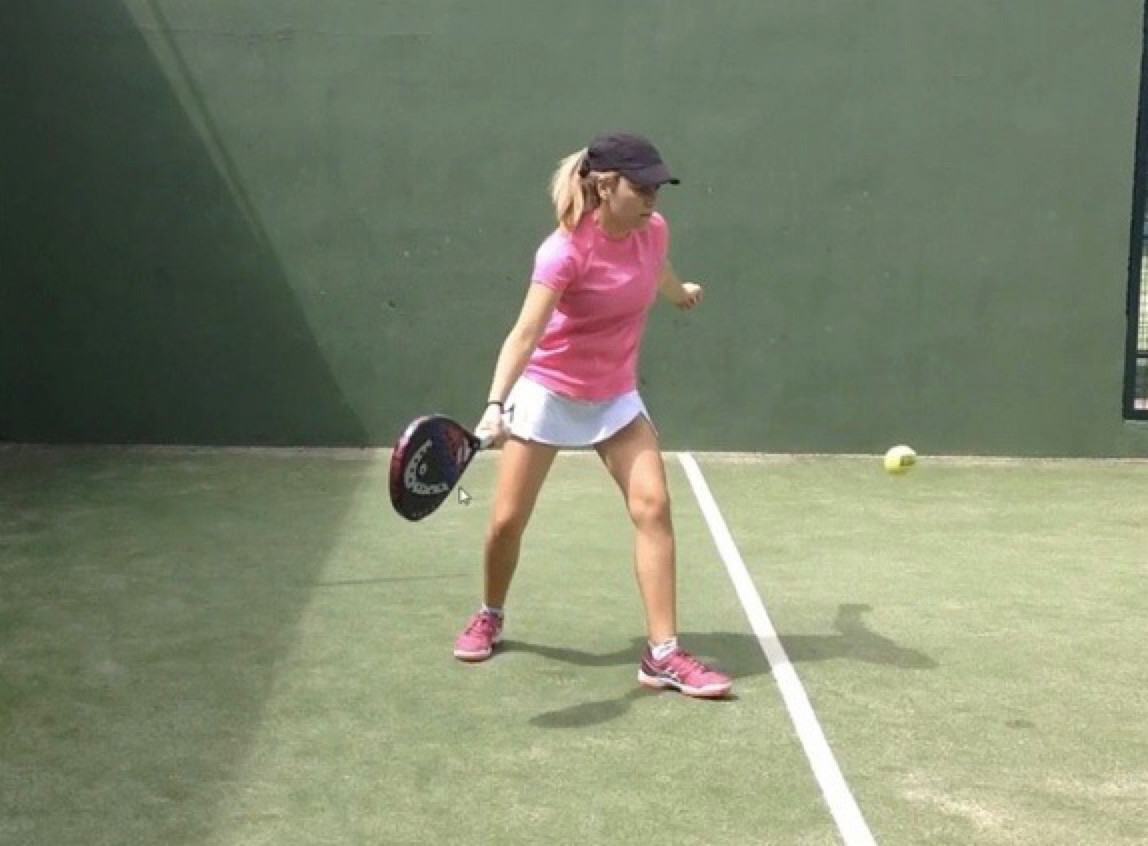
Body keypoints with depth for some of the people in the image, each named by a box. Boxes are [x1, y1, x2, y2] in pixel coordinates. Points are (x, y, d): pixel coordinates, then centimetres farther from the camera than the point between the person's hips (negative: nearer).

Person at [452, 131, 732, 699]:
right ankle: (489, 618, 33)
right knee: (508, 520, 3)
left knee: (653, 507, -11)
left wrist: (682, 293, 40)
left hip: (614, 397, 4)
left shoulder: (653, 230, -8)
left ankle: (662, 656, -7)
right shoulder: (565, 252, -26)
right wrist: (496, 406, -49)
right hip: (546, 392, -4)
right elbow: (525, 333, -35)